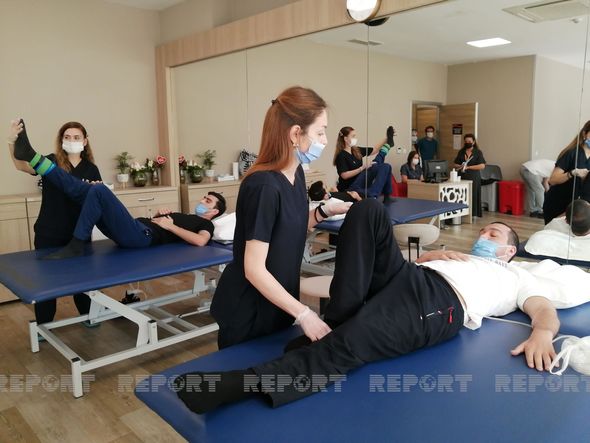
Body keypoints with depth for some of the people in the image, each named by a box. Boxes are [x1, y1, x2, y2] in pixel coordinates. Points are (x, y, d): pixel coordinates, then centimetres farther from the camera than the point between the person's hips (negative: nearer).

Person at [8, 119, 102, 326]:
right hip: (49, 233, -1)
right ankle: (43, 326, 26)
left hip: (79, 232, 2)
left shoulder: (91, 169, 3)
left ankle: (87, 314, 36)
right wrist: (13, 142, -38)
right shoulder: (51, 161, -3)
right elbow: (23, 166, -21)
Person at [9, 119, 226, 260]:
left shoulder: (205, 224, 9)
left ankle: (76, 246, -19)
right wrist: (159, 215, 17)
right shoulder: (184, 216, 34)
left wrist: (170, 226, -8)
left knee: (99, 190, -24)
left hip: (144, 236, -8)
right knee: (86, 189, -3)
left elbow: (200, 241, -16)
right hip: (139, 227, 8)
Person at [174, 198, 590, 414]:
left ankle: (229, 386, -42)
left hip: (438, 305, -6)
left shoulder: (519, 276, 29)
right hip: (407, 278, 6)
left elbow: (546, 309, 10)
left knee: (347, 346, -33)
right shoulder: (460, 256, 42)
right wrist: (431, 254, 14)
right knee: (368, 210, -16)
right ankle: (341, 319, -21)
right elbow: (413, 261, 35)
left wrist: (542, 334, -13)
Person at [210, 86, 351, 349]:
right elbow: (254, 270, -25)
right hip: (247, 311, -8)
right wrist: (303, 313, -23)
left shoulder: (296, 174, 0)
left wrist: (325, 212, -2)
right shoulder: (264, 186, -27)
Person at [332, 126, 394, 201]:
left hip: (361, 184, 8)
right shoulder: (341, 156, -11)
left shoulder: (356, 151, 11)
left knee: (386, 166, -8)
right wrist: (363, 167, -25)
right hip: (349, 188, -8)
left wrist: (387, 139, 6)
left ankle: (387, 196, -11)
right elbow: (344, 175, -21)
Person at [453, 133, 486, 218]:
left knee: (473, 196, -5)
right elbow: (455, 165, 15)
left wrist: (468, 167, -13)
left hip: (473, 178, -3)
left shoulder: (478, 152, 3)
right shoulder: (461, 152, 14)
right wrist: (460, 166, -8)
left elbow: (482, 166, -7)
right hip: (462, 177, 3)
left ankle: (473, 214, 0)